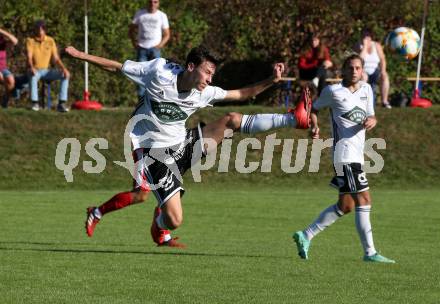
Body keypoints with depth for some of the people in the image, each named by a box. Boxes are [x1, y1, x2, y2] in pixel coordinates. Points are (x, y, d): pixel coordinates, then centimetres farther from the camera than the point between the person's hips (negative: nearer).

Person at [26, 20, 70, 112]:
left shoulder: (50, 41, 3)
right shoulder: (30, 41, -6)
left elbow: (56, 58, 1)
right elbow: (29, 57, -17)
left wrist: (64, 68, -18)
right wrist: (31, 67, -39)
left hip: (46, 71, 4)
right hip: (35, 70, -4)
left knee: (65, 75, -20)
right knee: (33, 75, -41)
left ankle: (61, 103, -25)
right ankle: (35, 103, -38)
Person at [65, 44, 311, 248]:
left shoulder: (203, 93, -6)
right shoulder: (159, 73, -18)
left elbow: (240, 94, 5)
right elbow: (115, 67, -9)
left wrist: (271, 81, -8)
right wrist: (81, 55, -11)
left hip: (184, 146, 5)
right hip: (156, 154, -5)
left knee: (231, 120, -8)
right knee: (175, 221, -14)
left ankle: (294, 119, -1)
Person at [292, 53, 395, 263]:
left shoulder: (366, 90, 14)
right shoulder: (333, 91, -3)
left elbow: (370, 116, 18)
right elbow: (314, 109, 9)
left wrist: (371, 121, -5)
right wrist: (315, 126, -9)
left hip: (357, 154, 8)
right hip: (345, 153, -8)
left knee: (345, 206, 11)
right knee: (364, 201, -12)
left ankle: (306, 236, 19)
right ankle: (369, 252, -10)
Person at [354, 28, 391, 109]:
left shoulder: (377, 46, 8)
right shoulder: (358, 46, 0)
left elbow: (382, 59, 3)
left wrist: (383, 70, -14)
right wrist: (365, 46, -15)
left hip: (375, 72, 2)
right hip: (363, 71, -2)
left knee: (384, 76, -29)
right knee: (363, 76, -38)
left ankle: (384, 101, -29)